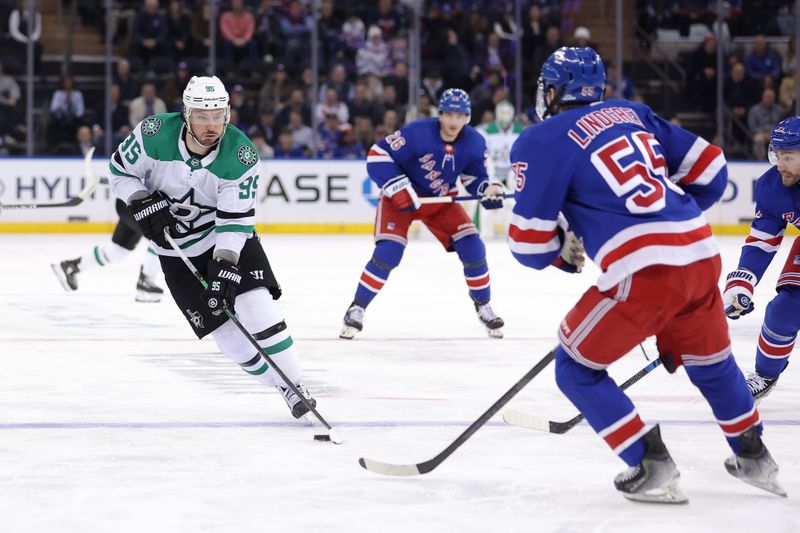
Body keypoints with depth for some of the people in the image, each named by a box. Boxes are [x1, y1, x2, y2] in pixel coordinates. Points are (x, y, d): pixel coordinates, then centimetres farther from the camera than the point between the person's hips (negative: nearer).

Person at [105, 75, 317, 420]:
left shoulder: (241, 155, -23)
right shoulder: (154, 133, -21)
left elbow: (235, 219, -23)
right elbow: (119, 169, -5)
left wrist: (225, 266, -33)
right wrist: (143, 203, -21)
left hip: (229, 238, -1)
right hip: (176, 248, 1)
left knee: (255, 305, -22)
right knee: (226, 331, -6)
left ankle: (295, 385, -11)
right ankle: (284, 389, 6)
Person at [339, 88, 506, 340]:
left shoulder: (474, 143, -13)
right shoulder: (417, 133, -29)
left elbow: (474, 176, 2)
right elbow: (378, 156, -25)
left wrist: (489, 190, -20)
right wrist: (399, 190, -29)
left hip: (441, 201, 4)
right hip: (401, 197, -4)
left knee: (472, 246, -7)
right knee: (388, 251, -20)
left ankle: (483, 306, 12)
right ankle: (356, 309, -5)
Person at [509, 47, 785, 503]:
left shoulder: (542, 141, 1)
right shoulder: (633, 113, 19)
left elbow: (530, 244, 0)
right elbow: (709, 169, 19)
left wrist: (563, 256, 22)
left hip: (643, 273, -7)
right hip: (701, 256, 7)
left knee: (577, 367, 11)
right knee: (710, 358, 31)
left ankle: (651, 468, 4)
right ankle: (754, 457, 41)